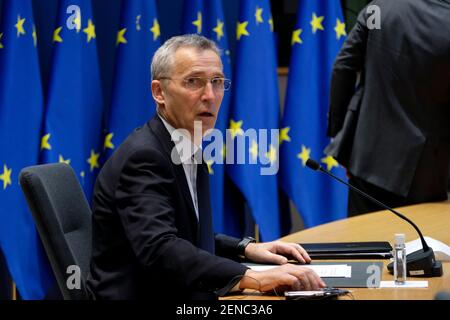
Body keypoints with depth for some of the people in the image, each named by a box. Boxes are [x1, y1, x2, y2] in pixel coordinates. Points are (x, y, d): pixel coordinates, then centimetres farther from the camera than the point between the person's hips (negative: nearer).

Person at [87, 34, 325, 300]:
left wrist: (246, 248, 6)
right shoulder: (144, 156, -16)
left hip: (182, 298, 9)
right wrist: (255, 279, -36)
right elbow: (159, 250, -30)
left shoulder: (186, 148, 11)